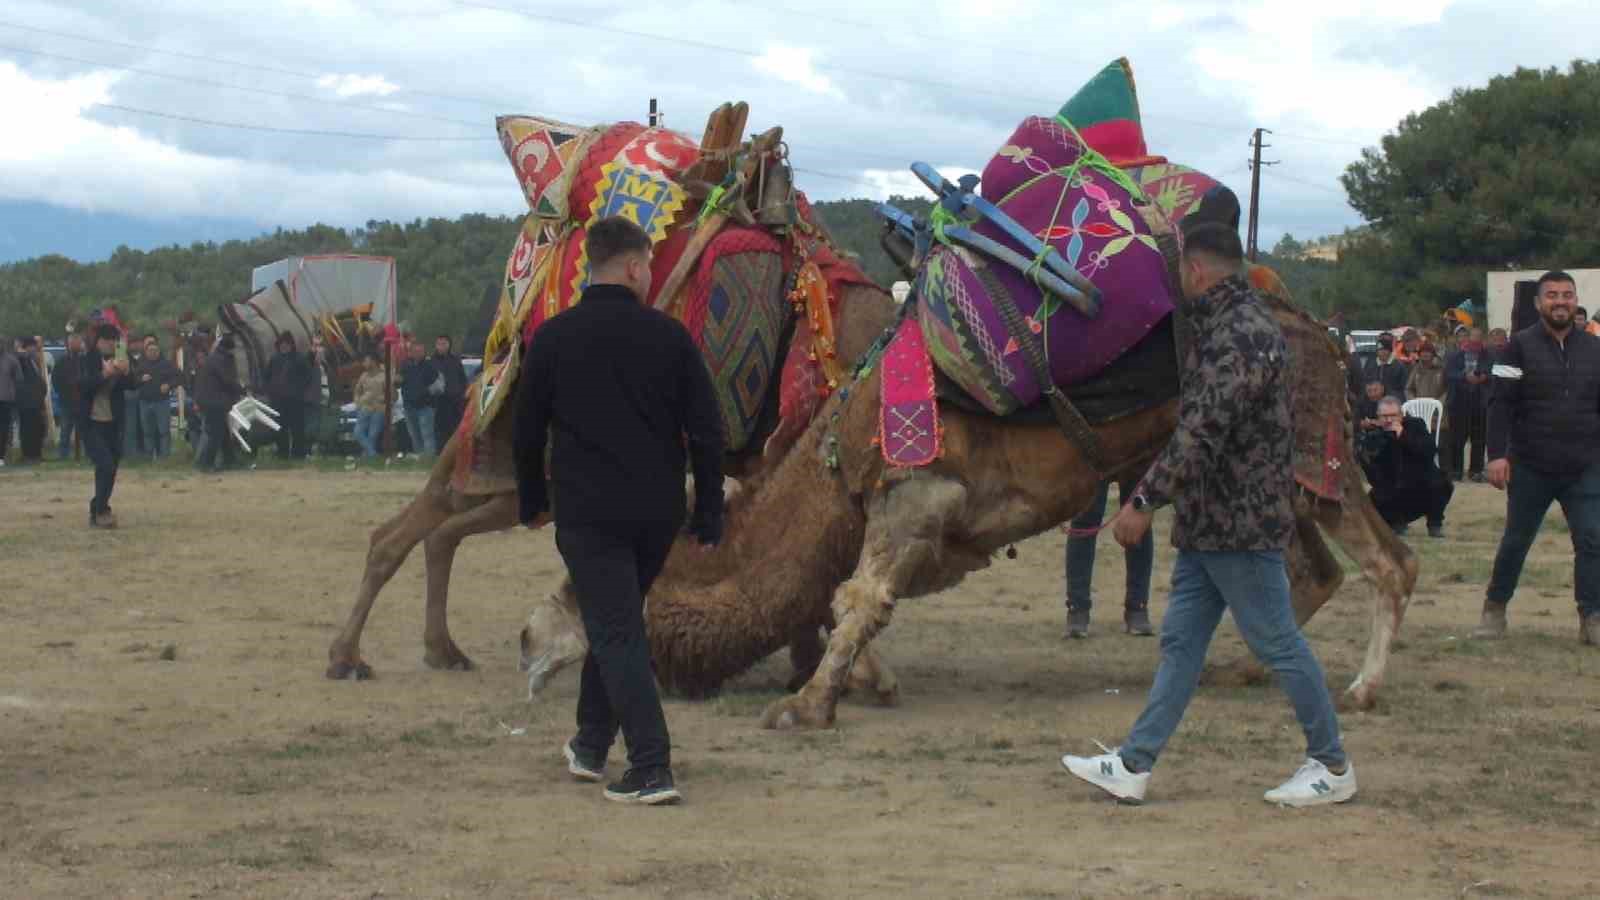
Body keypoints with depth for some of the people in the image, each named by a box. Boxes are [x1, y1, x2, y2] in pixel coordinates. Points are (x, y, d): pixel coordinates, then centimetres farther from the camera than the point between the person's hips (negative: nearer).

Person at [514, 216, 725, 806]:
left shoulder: (554, 337, -2)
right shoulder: (669, 335, 0)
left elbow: (527, 431, 4)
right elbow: (706, 432, -2)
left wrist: (532, 502, 20)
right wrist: (709, 517, 6)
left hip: (587, 513, -3)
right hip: (657, 513, 3)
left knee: (616, 633, -3)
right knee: (616, 625, 21)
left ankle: (651, 769, -13)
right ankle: (591, 745, 31)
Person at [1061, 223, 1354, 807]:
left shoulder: (1242, 335, -20)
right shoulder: (1225, 326, 13)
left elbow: (1203, 432, -25)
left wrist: (1144, 501, -23)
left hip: (1241, 523, -10)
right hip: (1210, 521, 10)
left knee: (1276, 643, 0)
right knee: (1181, 642, 9)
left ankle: (1333, 767, 11)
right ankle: (1134, 766, 12)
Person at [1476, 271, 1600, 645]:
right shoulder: (1521, 346, -3)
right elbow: (1501, 404, -6)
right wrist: (1497, 454, -14)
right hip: (1530, 469, -2)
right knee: (1515, 541, 9)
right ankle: (1494, 609, 24)